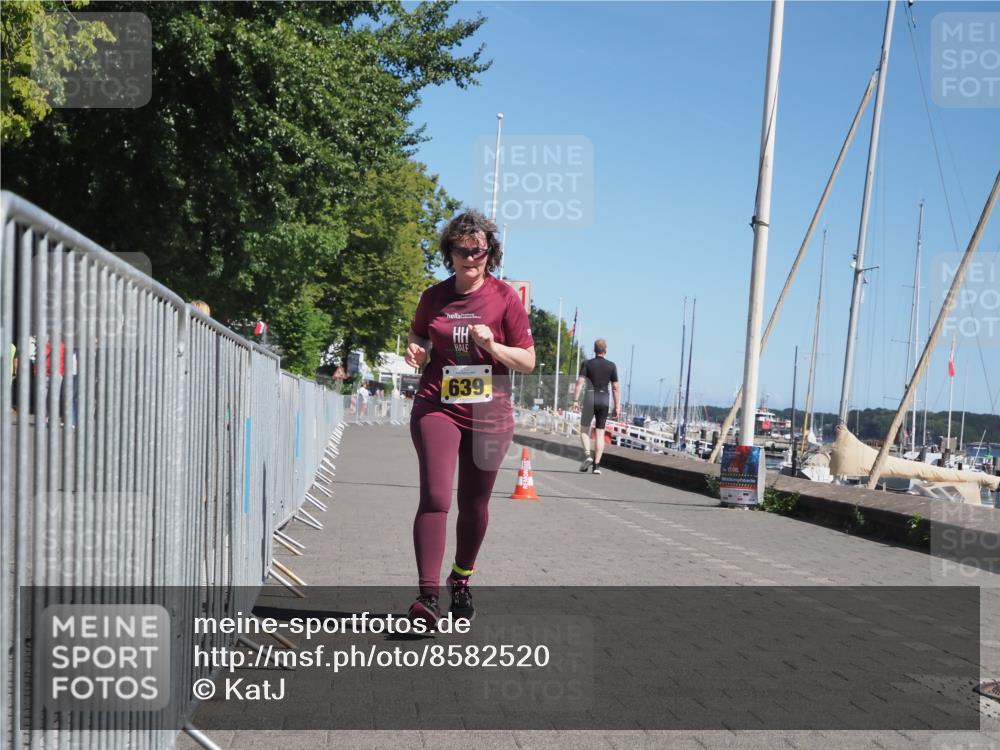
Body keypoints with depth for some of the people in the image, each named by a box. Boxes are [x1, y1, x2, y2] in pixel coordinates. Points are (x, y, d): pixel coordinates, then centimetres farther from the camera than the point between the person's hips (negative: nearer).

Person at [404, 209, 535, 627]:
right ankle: (428, 595, -17)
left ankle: (461, 581, 33)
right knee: (434, 497, -16)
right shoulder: (434, 297, 5)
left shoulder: (505, 298, -1)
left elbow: (528, 361, 0)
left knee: (474, 505, 11)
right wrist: (416, 353, -2)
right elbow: (417, 338, 22)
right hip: (436, 407, 0)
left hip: (488, 414, 0)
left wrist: (493, 346, -18)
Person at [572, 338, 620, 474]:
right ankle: (597, 464, 0)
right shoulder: (611, 366, 4)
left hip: (590, 398, -1)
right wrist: (616, 407, 6)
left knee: (584, 429, 11)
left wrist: (575, 400, -10)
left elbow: (580, 382, -10)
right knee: (600, 433, 5)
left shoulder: (587, 364, 0)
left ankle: (587, 455, -12)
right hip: (604, 399, 1)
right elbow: (615, 388, 2)